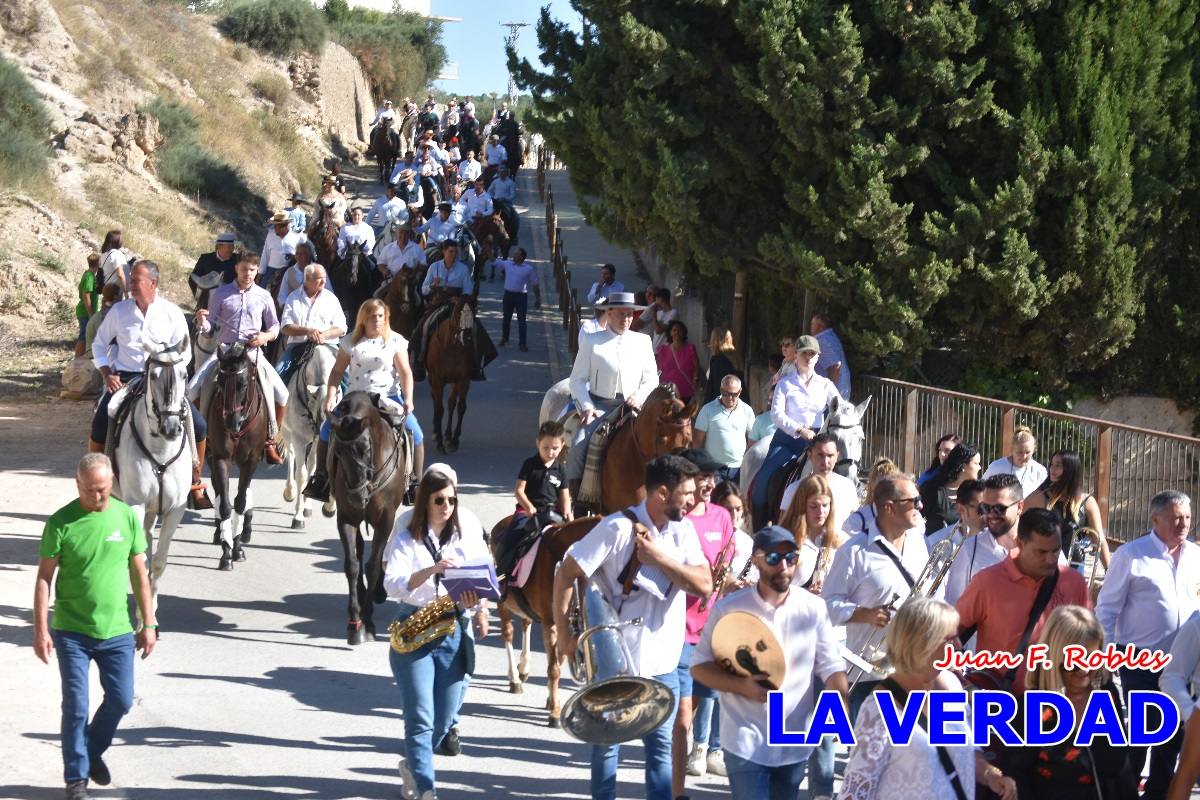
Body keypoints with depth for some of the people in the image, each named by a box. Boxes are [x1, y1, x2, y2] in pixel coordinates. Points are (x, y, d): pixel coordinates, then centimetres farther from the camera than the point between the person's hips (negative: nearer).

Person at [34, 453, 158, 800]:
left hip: (117, 631, 3)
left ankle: (93, 751, 35)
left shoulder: (127, 517, -2)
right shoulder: (61, 522, -10)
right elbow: (44, 577, -6)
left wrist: (149, 624, 5)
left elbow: (139, 574, 5)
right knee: (75, 707, 0)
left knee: (121, 700, 8)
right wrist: (41, 629, -10)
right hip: (72, 632, -3)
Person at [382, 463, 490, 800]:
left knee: (443, 721, 7)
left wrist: (480, 608, -7)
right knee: (420, 719, -9)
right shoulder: (408, 537, -4)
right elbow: (392, 584, -18)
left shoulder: (468, 530, 4)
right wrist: (431, 570, -33)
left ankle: (412, 765, 34)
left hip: (455, 630, 3)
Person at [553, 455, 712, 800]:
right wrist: (563, 631, -14)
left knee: (661, 745, 8)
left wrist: (659, 558, -19)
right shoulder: (619, 528, -16)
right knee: (607, 743, 12)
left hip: (662, 664, 4)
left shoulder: (684, 531, 0)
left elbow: (704, 585, -10)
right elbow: (566, 572, -14)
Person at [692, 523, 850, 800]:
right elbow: (700, 666, -2)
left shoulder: (814, 608, 0)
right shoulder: (730, 609, -6)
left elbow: (830, 666, -1)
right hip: (746, 743, -3)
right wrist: (742, 686, -18)